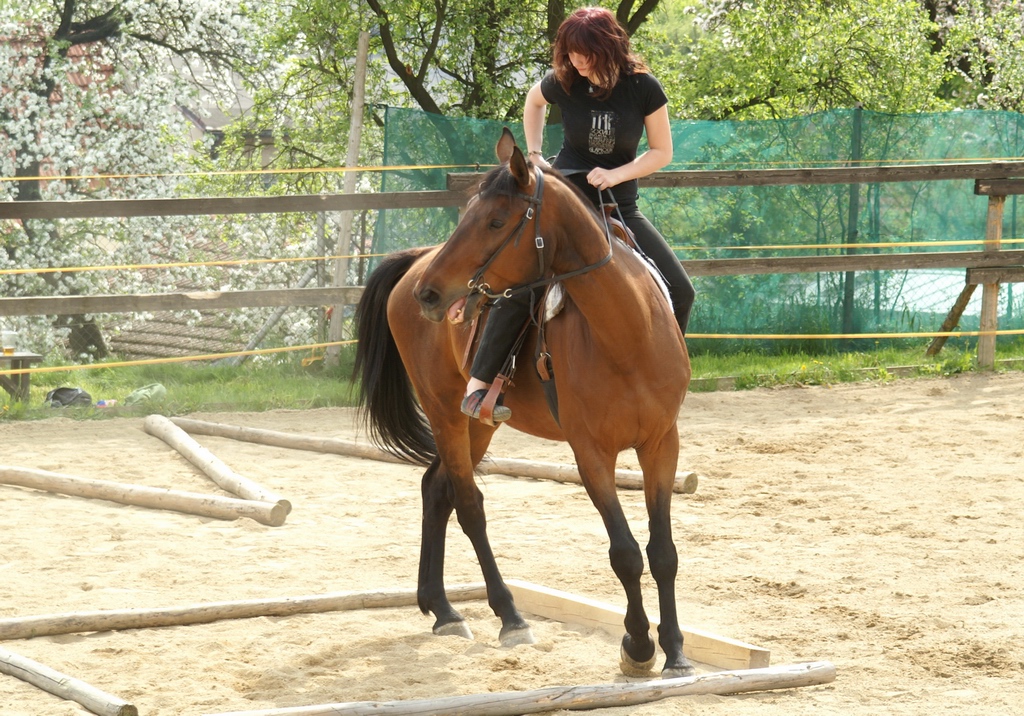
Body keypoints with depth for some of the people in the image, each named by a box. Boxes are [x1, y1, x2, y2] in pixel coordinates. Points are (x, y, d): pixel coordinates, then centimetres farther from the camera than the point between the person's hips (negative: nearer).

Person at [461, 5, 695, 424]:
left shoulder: (643, 88, -10)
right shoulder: (563, 84, -8)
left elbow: (662, 152, -3)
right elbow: (533, 100, 17)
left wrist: (616, 174, -17)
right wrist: (534, 152, 7)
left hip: (619, 208, 2)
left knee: (679, 291, -7)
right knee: (523, 283, -26)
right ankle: (478, 386, -25)